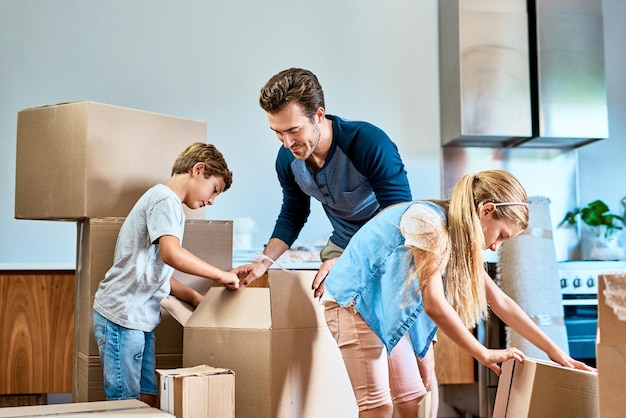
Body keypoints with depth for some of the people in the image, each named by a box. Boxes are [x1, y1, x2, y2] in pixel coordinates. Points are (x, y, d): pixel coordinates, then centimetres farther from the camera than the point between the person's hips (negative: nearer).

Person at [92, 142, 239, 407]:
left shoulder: (166, 202, 20)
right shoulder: (165, 199, -11)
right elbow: (172, 254, -29)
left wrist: (196, 298, 14)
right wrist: (221, 275, -17)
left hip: (139, 319, 10)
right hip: (122, 316, -10)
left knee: (147, 399, 8)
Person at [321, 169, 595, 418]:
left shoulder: (460, 240, 5)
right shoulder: (429, 221, -24)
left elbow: (500, 302, 8)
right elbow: (434, 304, -28)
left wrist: (555, 352, 6)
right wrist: (484, 354, -19)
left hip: (388, 312, 9)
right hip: (354, 302, -9)